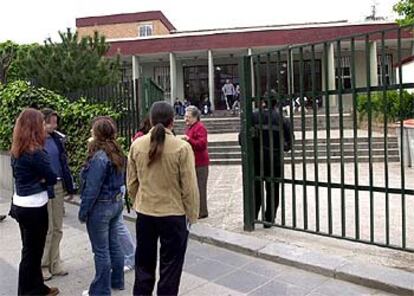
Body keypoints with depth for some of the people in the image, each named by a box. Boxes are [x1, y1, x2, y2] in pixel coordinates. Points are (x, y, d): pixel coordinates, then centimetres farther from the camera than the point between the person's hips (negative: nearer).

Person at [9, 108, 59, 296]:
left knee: (30, 249, 18)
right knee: (32, 252, 6)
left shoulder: (17, 150, 5)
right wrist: (42, 180, 2)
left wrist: (37, 180, -2)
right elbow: (52, 178, -15)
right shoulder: (36, 152, -20)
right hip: (34, 208, -8)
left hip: (20, 205, 8)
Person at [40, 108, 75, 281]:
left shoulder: (57, 138, 8)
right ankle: (42, 265, 18)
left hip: (59, 187, 6)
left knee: (57, 228, 12)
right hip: (43, 189, -6)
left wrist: (69, 187, 11)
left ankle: (54, 263, 25)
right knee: (46, 229, 2)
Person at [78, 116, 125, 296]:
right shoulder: (117, 153, 3)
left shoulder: (99, 157, -22)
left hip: (100, 207, -8)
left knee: (101, 250, 4)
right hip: (116, 203, 8)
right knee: (114, 244, 19)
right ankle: (117, 281, 32)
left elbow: (92, 189, -20)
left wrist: (83, 212, -12)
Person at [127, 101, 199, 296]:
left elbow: (131, 183, 3)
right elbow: (189, 187, -12)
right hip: (173, 214, -3)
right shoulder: (182, 147, -15)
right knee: (170, 268, 12)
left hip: (144, 214, 4)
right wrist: (192, 215, 0)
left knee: (144, 265, 20)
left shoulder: (137, 145, -5)